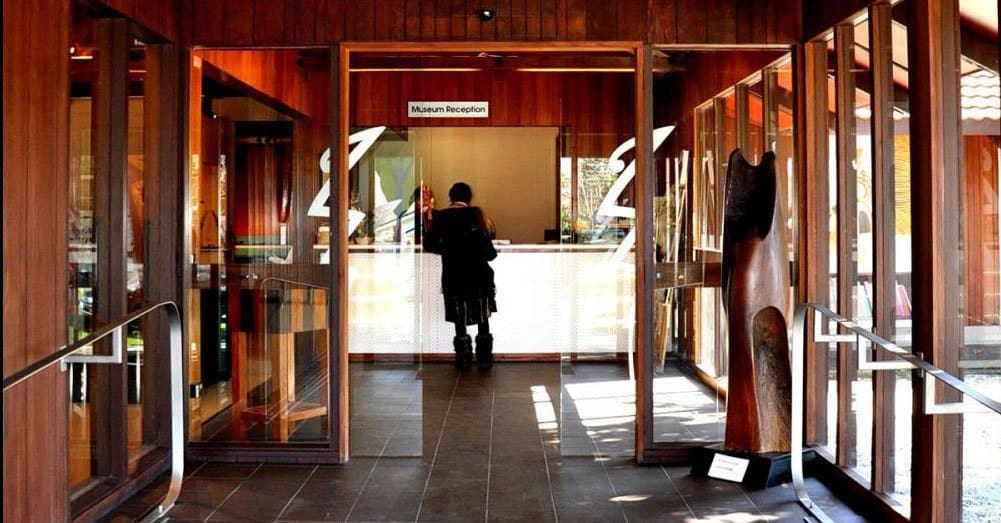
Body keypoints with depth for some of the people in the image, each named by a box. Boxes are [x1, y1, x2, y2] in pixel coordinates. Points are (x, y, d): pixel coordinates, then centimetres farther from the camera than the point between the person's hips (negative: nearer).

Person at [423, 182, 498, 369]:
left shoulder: (438, 217, -1)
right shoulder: (476, 214, -5)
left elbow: (430, 245, -2)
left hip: (452, 276, 1)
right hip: (478, 275, -1)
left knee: (460, 321, 11)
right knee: (483, 320, 10)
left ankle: (463, 359, 15)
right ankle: (484, 358, 12)